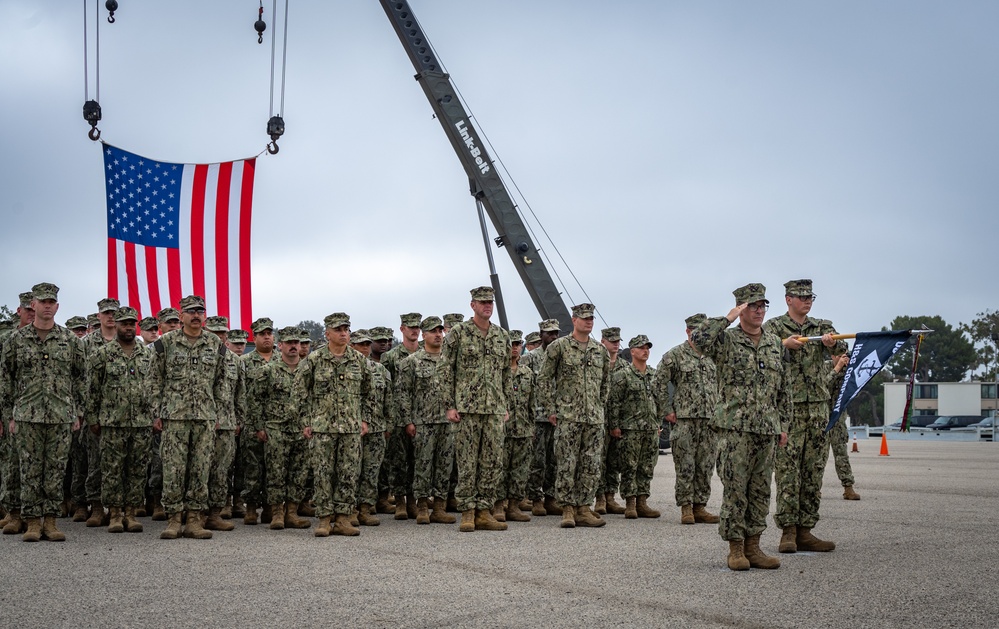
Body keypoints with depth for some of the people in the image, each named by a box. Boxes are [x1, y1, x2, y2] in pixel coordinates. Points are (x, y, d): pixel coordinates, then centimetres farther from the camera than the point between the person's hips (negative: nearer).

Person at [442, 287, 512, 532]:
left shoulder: (503, 336, 12)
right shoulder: (458, 333, -1)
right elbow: (446, 371, -3)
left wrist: (506, 405, 12)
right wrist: (450, 406, -8)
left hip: (495, 409, 4)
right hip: (467, 408, -4)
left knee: (493, 462, 4)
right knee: (467, 462, -1)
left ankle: (484, 511, 11)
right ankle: (467, 513, 7)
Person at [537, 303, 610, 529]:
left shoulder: (601, 351, 12)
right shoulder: (559, 347, -2)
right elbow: (544, 379, 0)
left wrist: (600, 407, 15)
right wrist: (551, 409, -3)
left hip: (595, 418, 5)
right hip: (568, 417, -4)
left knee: (591, 466, 4)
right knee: (566, 465, -3)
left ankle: (583, 508, 12)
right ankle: (568, 509, 5)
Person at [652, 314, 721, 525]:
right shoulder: (674, 355, -2)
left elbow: (721, 385, 23)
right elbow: (658, 383, -2)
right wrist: (667, 411, -5)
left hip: (710, 420, 5)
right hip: (684, 419, -5)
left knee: (706, 467, 6)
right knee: (685, 467, -4)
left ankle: (700, 507, 13)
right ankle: (686, 508, 4)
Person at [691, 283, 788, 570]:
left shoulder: (775, 343, 15)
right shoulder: (727, 340, -1)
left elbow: (782, 388, 19)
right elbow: (699, 338, -24)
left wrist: (783, 424, 15)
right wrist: (728, 318, -16)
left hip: (767, 429, 5)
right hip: (736, 427, -5)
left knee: (760, 490, 8)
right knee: (735, 489, -3)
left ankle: (753, 546, 16)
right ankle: (735, 548, 5)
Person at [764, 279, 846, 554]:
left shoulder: (822, 326, 13)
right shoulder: (774, 326, 4)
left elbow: (841, 350, -5)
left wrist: (833, 343, -28)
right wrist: (784, 344, -29)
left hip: (819, 406, 4)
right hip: (788, 406, -4)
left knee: (814, 470, 5)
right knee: (787, 468, -6)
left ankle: (805, 530, 11)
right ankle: (788, 530, -1)